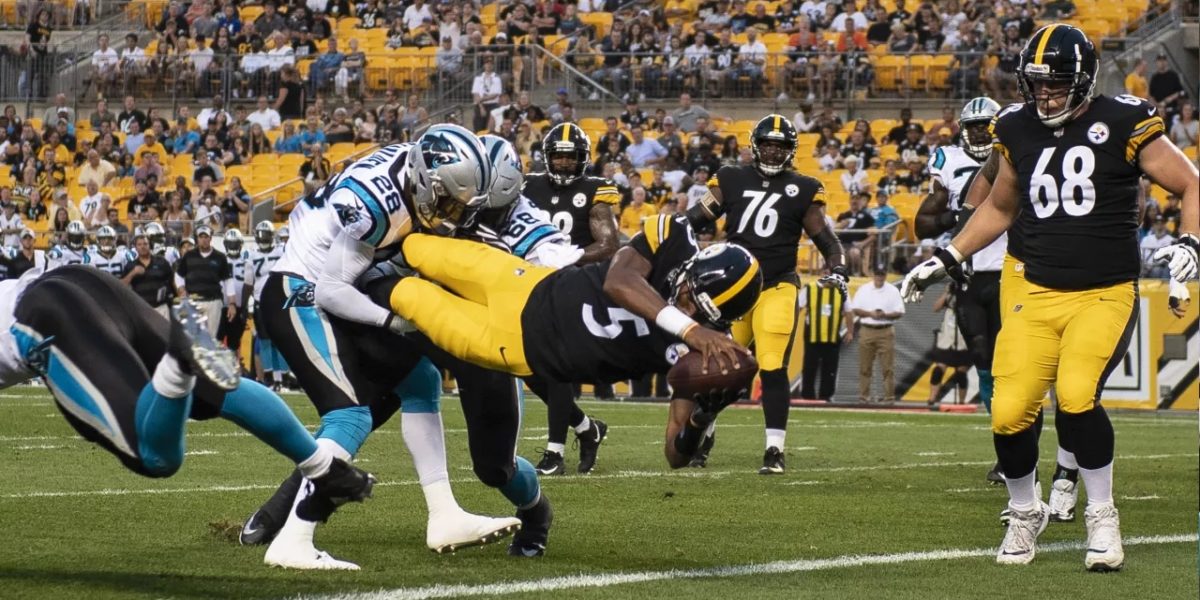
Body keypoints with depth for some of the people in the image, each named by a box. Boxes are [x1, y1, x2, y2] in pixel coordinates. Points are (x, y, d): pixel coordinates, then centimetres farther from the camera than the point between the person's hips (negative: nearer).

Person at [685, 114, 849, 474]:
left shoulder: (802, 190, 4)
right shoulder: (731, 181, 7)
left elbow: (825, 239, 7)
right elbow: (697, 218, 2)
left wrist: (838, 269, -10)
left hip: (777, 288, -2)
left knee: (773, 369, -13)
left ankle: (775, 449, -9)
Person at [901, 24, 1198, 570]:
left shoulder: (1123, 125, -7)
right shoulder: (1017, 130, 7)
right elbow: (999, 207, 24)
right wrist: (947, 258, 18)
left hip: (1104, 294, -4)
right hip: (1034, 292, 4)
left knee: (1076, 395, -25)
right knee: (1009, 412, -8)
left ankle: (1102, 515, -4)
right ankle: (1025, 513, 20)